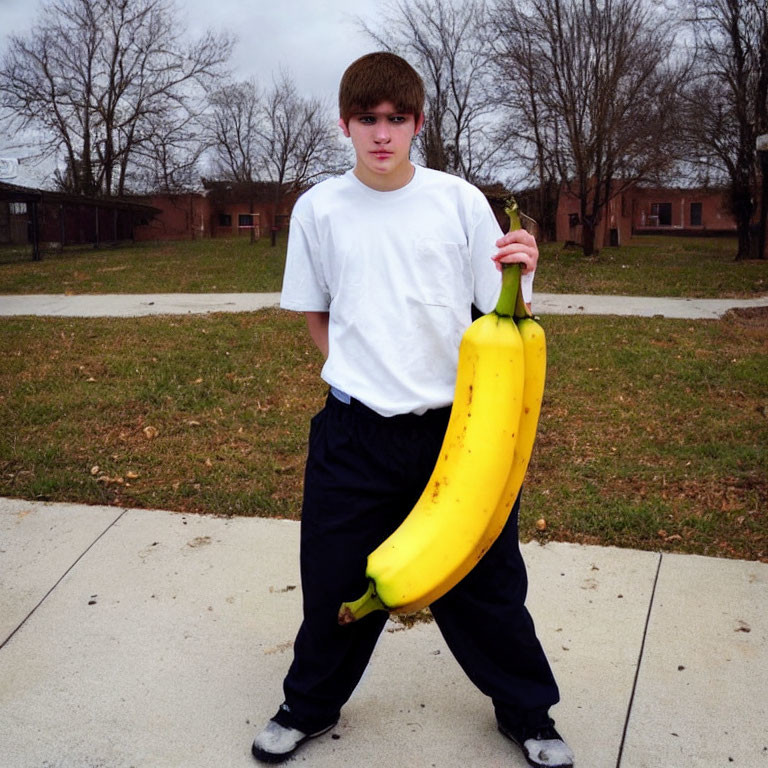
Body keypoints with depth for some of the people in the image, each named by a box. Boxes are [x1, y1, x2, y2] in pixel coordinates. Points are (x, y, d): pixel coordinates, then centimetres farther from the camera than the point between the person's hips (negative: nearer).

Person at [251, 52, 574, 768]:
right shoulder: (318, 208, 1)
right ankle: (310, 705, 40)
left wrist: (520, 277, -20)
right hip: (355, 432, 1)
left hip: (457, 424, 0)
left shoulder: (461, 200, -2)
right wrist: (360, 373, 2)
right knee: (335, 576, 12)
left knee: (486, 578, 11)